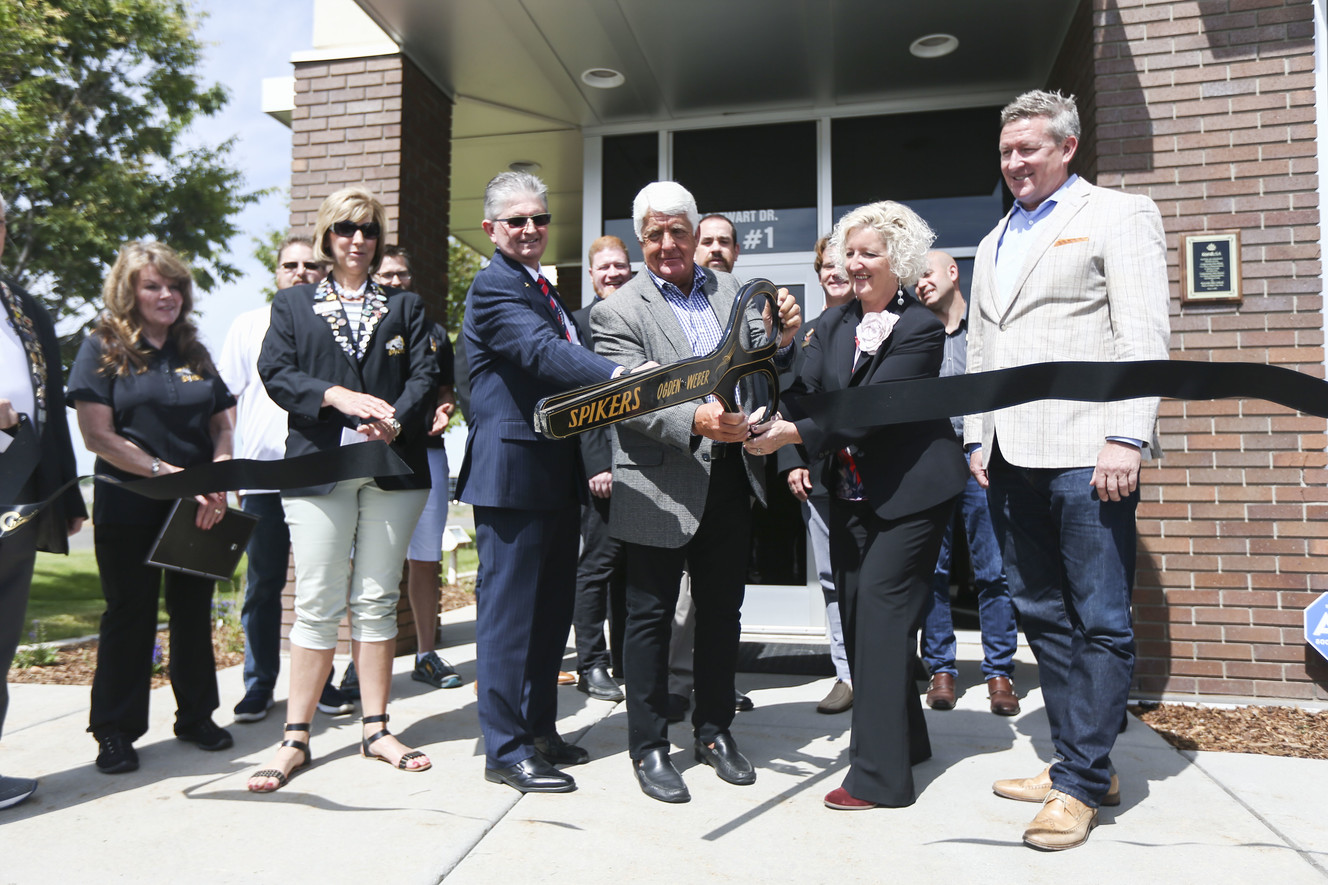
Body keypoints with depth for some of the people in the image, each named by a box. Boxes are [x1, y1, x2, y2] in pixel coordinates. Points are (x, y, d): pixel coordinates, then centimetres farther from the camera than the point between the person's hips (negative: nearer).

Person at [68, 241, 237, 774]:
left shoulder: (194, 352, 11)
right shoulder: (103, 348, -2)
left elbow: (223, 424, 9)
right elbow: (97, 435, -9)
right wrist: (169, 473, -17)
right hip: (128, 507, -4)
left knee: (194, 611, 11)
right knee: (129, 614, 5)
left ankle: (196, 716, 26)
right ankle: (115, 731, 20)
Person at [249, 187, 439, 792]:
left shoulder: (405, 305, 16)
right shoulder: (292, 305, 15)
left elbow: (425, 375, 4)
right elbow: (275, 373, 1)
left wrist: (395, 421, -15)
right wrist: (338, 396, -16)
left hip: (392, 467, 1)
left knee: (377, 601, 6)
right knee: (316, 604, -1)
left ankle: (376, 730, 15)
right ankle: (296, 738, 10)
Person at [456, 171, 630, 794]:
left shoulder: (544, 289, 22)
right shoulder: (493, 287, -9)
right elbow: (543, 352, -25)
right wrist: (620, 375, -38)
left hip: (556, 473, 10)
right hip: (513, 470, -9)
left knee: (551, 608, 15)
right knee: (508, 609, -1)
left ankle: (539, 729, 28)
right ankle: (506, 749, 10)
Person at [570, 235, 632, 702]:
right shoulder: (577, 323, 1)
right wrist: (596, 465, -13)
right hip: (601, 462, -5)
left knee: (630, 564, 11)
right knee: (599, 561, -2)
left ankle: (625, 659, 23)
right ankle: (591, 664, 10)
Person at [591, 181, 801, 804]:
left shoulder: (730, 291, 10)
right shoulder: (618, 311, -5)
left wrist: (782, 340, -9)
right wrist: (694, 421, -31)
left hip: (731, 479, 5)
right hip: (661, 488, -5)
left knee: (722, 612, 16)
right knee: (650, 616, 7)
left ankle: (714, 731, 34)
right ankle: (648, 748, 22)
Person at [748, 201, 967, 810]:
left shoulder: (922, 328, -11)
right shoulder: (832, 324, 9)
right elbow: (805, 393, -3)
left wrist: (794, 434, -28)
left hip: (909, 492, -7)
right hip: (850, 492, 7)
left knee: (880, 611, -9)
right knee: (856, 613, 11)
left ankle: (879, 775, 0)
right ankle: (904, 739, 31)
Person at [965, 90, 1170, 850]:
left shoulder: (1120, 215, 4)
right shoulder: (995, 243, 23)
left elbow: (1144, 337, -7)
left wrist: (1126, 437, -16)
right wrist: (979, 438, 15)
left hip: (1085, 453, -7)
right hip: (1014, 457, 7)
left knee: (1101, 622, -2)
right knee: (1043, 614, 10)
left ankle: (1081, 783, 7)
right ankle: (1081, 763, 22)